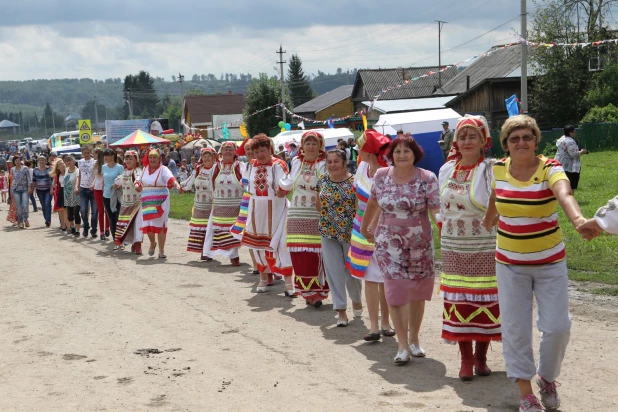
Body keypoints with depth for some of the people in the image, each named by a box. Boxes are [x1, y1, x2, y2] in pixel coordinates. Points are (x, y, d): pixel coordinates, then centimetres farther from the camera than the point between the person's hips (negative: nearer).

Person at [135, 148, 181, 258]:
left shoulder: (163, 169, -6)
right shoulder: (145, 169, 11)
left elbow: (170, 178, -23)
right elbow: (140, 182, 21)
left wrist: (177, 185, -43)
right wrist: (137, 185, -3)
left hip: (160, 202, -4)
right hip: (147, 202, 4)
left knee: (160, 225, -4)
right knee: (147, 225, 2)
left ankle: (161, 251, 4)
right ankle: (152, 243, 31)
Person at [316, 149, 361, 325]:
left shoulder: (354, 182, -10)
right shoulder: (323, 181, 4)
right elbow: (318, 207, 16)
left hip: (350, 232, -3)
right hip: (329, 232, 3)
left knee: (351, 269, 10)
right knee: (334, 271, 0)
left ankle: (356, 299, 38)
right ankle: (341, 310, 6)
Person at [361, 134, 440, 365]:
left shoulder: (427, 178, -8)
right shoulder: (381, 176, -1)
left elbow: (435, 209, -13)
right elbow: (373, 203, 14)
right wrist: (364, 227, 21)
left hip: (419, 245, 0)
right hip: (389, 244, 1)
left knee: (417, 292, 9)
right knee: (395, 292, -5)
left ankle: (414, 339, 27)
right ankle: (402, 345, 1)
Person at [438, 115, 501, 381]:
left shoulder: (491, 170, -7)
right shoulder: (447, 170, 9)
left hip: (485, 248, -4)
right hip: (454, 248, 4)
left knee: (485, 300, 2)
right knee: (458, 301, 4)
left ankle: (481, 356, 16)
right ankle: (465, 359, 13)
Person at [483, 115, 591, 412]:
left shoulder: (550, 169, -16)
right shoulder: (498, 169, -4)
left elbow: (564, 194, -39)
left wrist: (578, 218, -59)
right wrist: (488, 221, 34)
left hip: (550, 262, -2)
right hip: (510, 263, 3)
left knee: (557, 326, -3)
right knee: (515, 329, 2)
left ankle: (547, 378, 25)